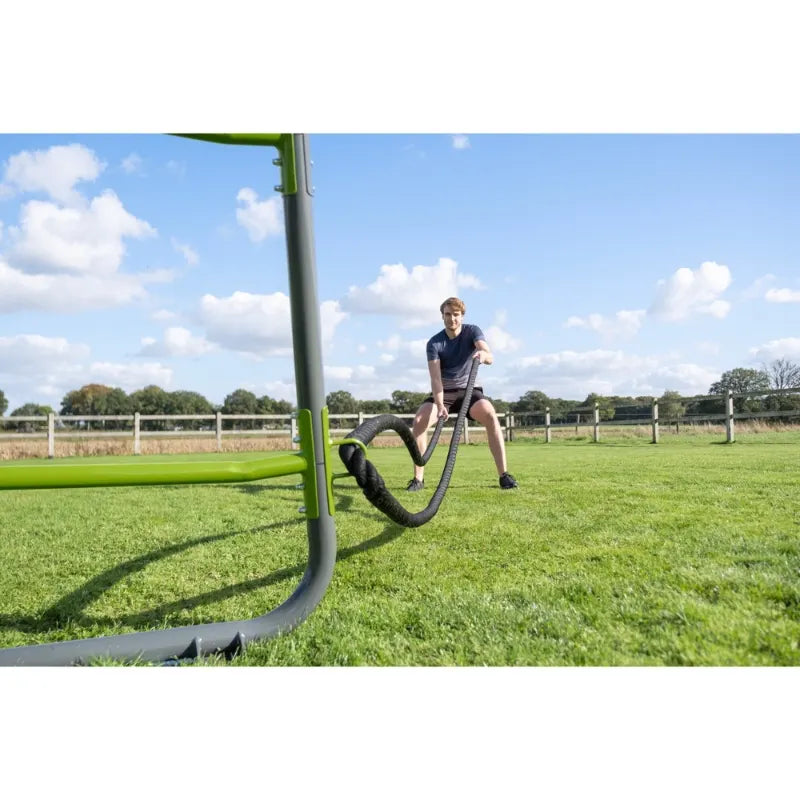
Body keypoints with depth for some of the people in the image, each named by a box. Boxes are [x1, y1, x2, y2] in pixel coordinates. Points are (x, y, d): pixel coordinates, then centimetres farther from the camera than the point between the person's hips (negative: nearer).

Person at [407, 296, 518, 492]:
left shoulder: (472, 331, -9)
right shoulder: (434, 343, -11)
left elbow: (489, 358, -27)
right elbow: (436, 378, -20)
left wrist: (483, 354, -53)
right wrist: (440, 405, -36)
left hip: (469, 389, 0)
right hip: (444, 392, 1)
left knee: (490, 415, -30)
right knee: (419, 421, -25)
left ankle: (504, 475, -24)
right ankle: (418, 478, -14)